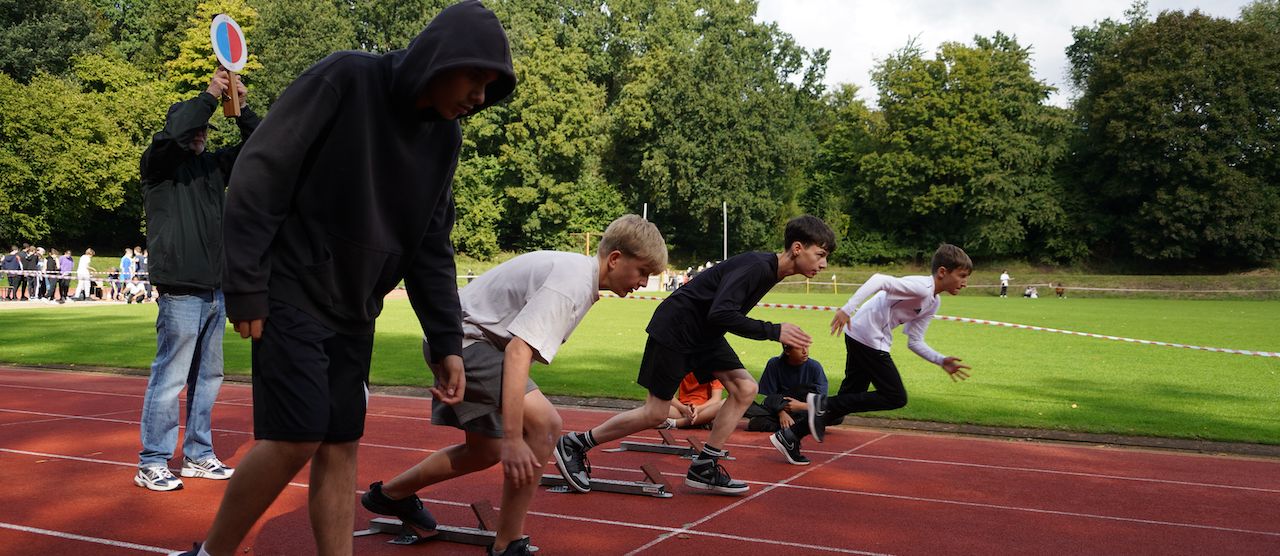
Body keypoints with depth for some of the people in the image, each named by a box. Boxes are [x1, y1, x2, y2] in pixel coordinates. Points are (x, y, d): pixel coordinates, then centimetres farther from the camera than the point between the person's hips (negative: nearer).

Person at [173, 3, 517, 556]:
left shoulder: (445, 135, 6)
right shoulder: (344, 79, -14)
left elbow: (431, 248, 10)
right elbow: (258, 175, -14)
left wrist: (447, 342, 4)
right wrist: (245, 289, -16)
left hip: (353, 313, 6)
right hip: (291, 298, -6)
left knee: (340, 447, 5)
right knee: (297, 437, -10)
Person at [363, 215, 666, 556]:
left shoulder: (578, 272, 9)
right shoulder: (574, 280, -22)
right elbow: (519, 350, -32)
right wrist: (512, 437, -35)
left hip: (458, 341, 11)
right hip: (463, 339, -11)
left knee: (485, 452, 21)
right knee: (544, 424, -23)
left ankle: (389, 495, 41)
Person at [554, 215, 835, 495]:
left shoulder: (768, 270, 5)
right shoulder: (756, 267, -25)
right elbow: (720, 314, -35)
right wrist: (774, 331, -30)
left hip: (703, 333, 9)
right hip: (675, 331, -9)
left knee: (745, 389, -3)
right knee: (655, 414, -3)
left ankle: (703, 468, 3)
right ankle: (574, 445, 12)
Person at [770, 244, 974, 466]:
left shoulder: (933, 304, 15)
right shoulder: (921, 287, -15)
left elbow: (915, 342, 17)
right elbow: (880, 280, -27)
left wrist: (942, 361, 6)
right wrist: (848, 308, -34)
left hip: (874, 343, 10)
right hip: (867, 337, -10)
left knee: (849, 401, 10)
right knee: (896, 397, -8)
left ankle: (789, 436, 13)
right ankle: (824, 404, -9)